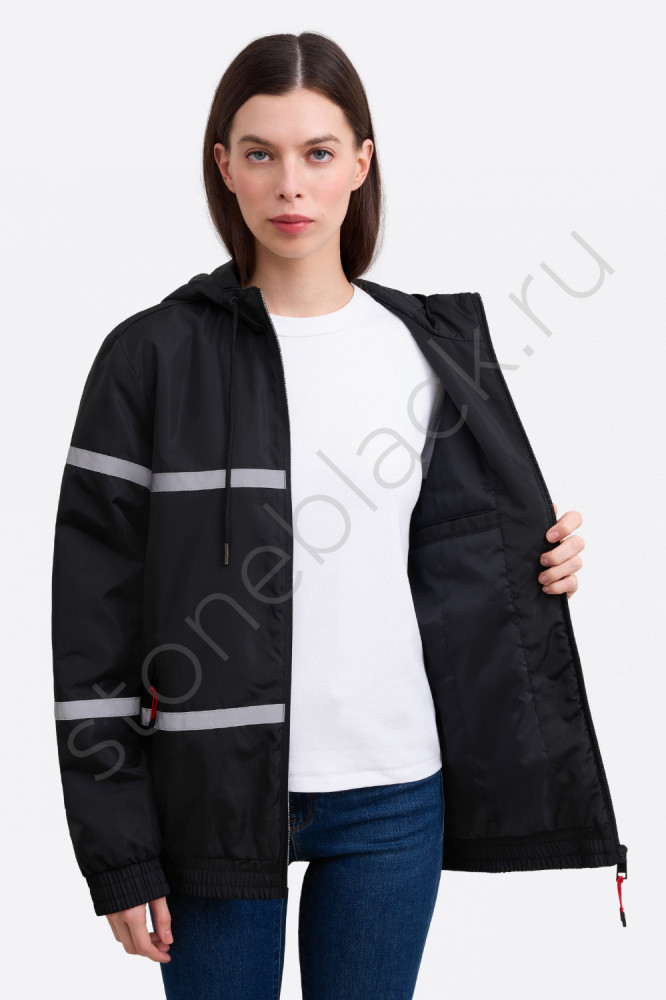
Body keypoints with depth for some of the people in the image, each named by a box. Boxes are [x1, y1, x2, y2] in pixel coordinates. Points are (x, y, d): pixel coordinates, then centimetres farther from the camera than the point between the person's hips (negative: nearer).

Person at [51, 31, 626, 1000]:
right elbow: (94, 607, -5)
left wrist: (546, 559, -4)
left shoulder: (427, 345, 5)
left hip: (394, 792, 3)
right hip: (215, 792, -2)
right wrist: (119, 851, -8)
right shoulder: (155, 355, -5)